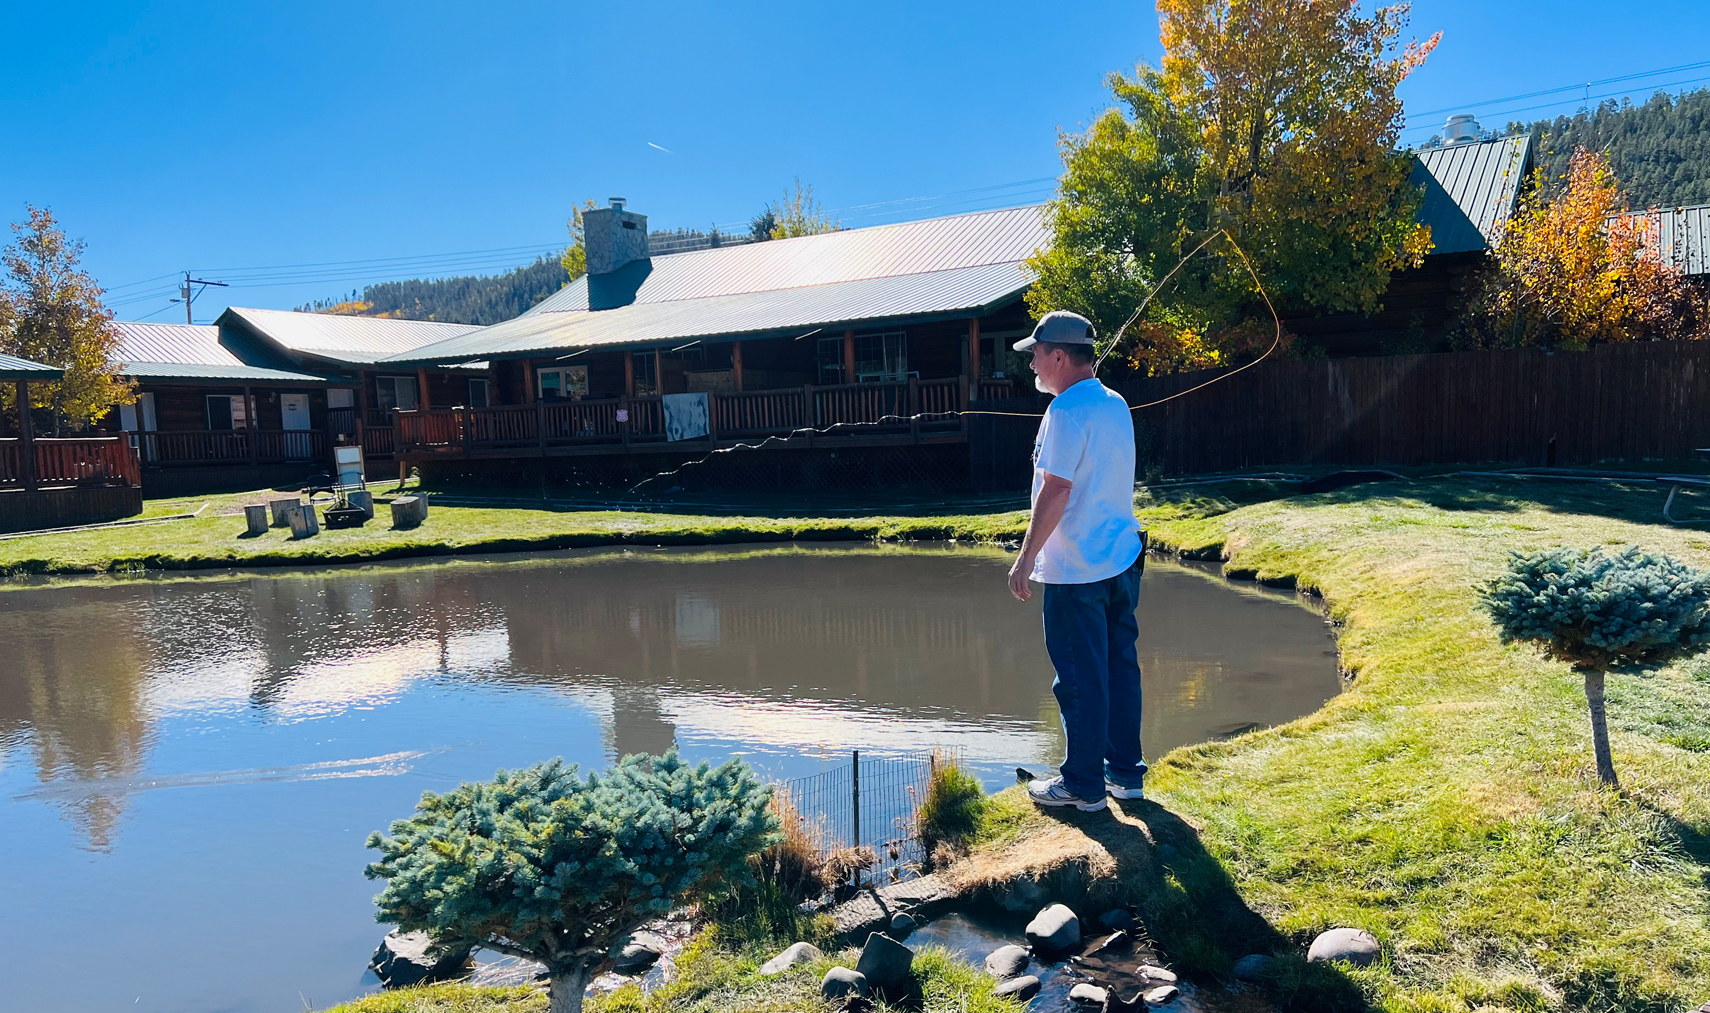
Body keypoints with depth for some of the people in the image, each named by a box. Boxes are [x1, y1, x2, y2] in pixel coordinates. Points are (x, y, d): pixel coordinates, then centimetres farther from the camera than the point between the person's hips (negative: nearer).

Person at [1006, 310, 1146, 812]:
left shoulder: (1067, 410, -16)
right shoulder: (1116, 405, 12)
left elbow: (1055, 491, -21)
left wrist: (1026, 558, -15)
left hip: (1075, 569, -9)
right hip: (1124, 561, 9)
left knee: (1080, 678, 1)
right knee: (1120, 666, 15)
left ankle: (1084, 784, 12)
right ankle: (1125, 771, 25)